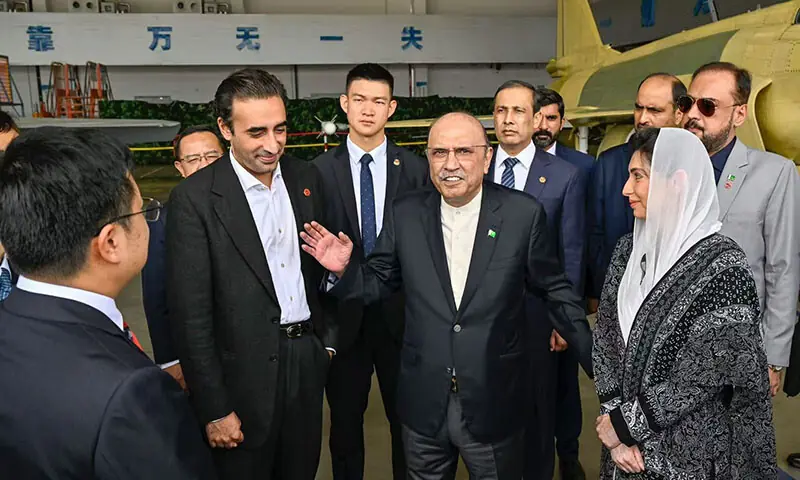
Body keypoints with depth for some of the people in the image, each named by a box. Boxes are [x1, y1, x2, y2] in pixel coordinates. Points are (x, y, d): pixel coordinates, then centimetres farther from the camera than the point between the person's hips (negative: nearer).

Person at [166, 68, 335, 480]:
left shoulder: (306, 177, 1)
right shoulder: (194, 198, -14)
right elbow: (190, 313, -13)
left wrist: (327, 338, 11)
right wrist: (214, 409, -11)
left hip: (307, 359, 5)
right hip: (245, 374, -4)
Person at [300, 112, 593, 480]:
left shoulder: (523, 214, -8)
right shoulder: (405, 214, -3)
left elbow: (554, 291, 0)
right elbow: (380, 282, 6)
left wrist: (596, 360, 1)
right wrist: (344, 269, -13)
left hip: (494, 404, -1)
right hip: (423, 403, 2)